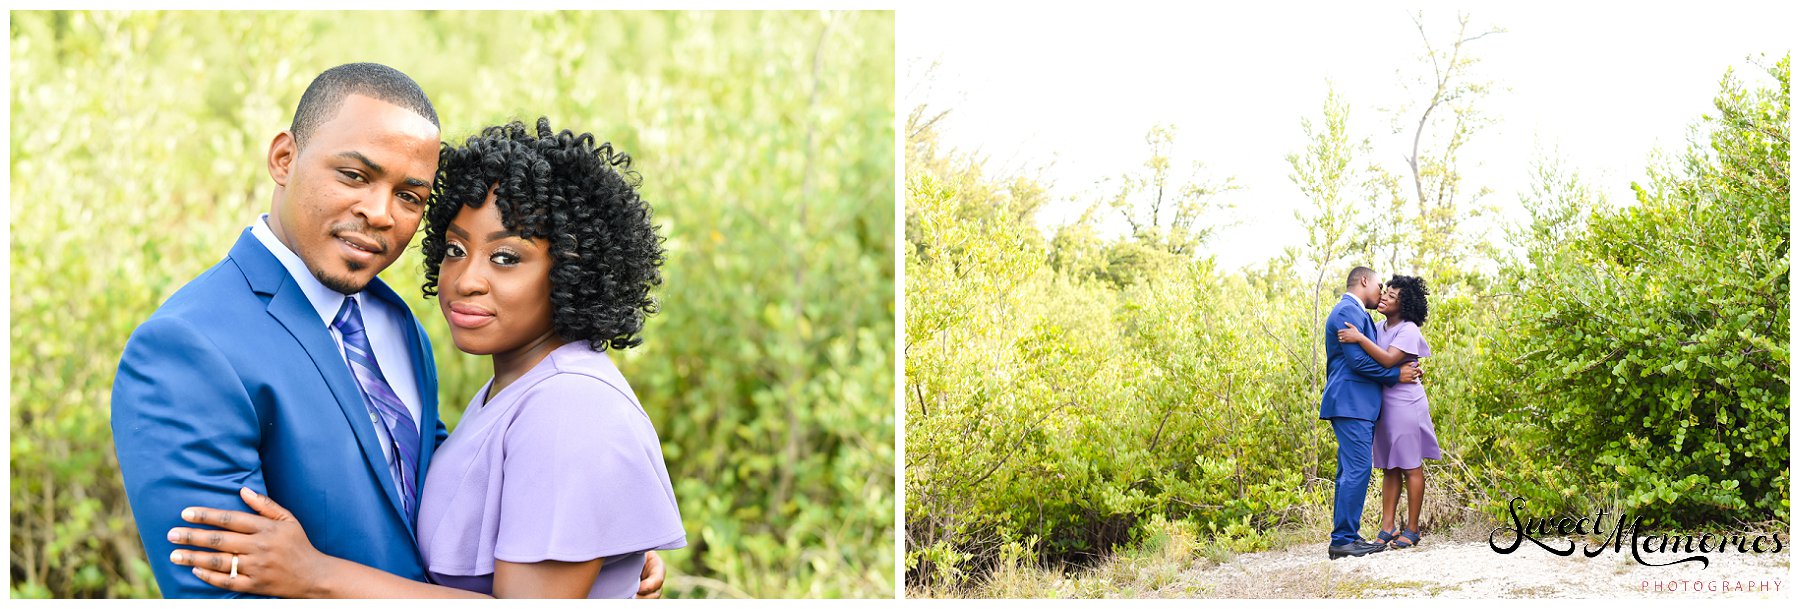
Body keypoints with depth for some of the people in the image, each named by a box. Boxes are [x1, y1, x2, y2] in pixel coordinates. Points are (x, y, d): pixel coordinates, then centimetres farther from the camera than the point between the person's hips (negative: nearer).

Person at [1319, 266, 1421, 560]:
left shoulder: (1356, 313, 24)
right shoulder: (1349, 311, -10)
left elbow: (1371, 359, 24)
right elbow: (1358, 361, -18)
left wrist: (1407, 370, 11)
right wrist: (1397, 375, -8)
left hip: (1358, 406, 11)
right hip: (1351, 404, -11)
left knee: (1351, 473, 10)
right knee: (1357, 470, -13)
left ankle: (1347, 537, 11)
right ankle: (1342, 541, -13)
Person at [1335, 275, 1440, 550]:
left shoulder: (1408, 330, -11)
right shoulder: (1379, 328, 11)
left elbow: (1388, 359, -26)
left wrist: (1360, 339, -27)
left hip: (1406, 404, -8)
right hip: (1383, 403, 8)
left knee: (1411, 467, -1)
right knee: (1389, 468, 8)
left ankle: (1412, 529, 3)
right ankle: (1387, 527, 10)